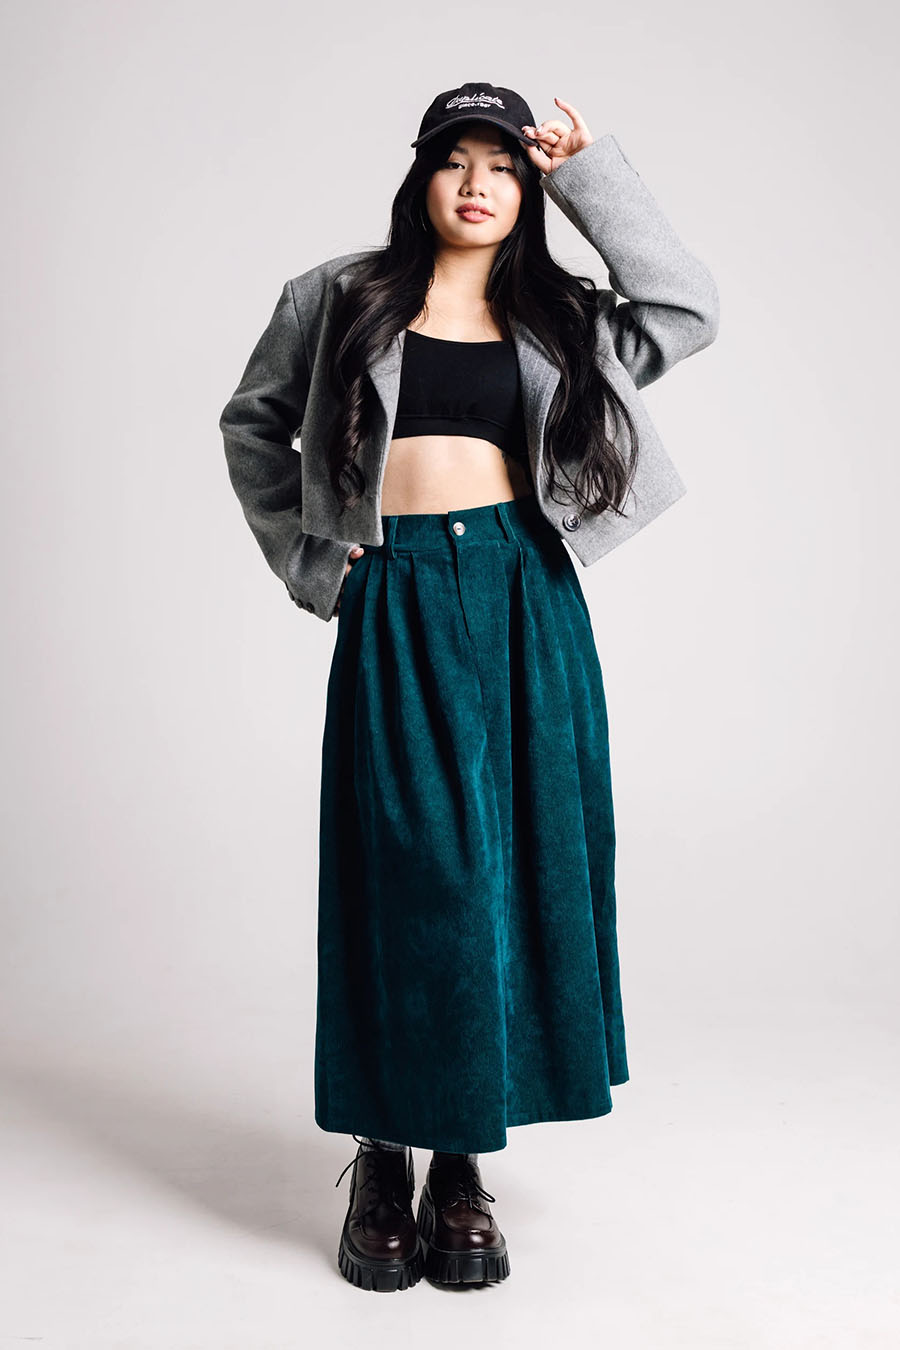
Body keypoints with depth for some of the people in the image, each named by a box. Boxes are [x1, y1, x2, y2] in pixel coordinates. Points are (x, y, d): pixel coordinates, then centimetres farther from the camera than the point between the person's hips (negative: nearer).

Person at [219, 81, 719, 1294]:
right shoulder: (343, 298, 11)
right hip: (397, 605, -2)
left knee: (517, 861, 1)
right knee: (409, 870, -4)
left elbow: (688, 311, 1)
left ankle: (463, 1159, 13)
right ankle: (384, 1157, 9)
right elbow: (254, 424, 18)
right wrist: (302, 552, 9)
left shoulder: (553, 320, 14)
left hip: (523, 596, 2)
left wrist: (593, 172, 4)